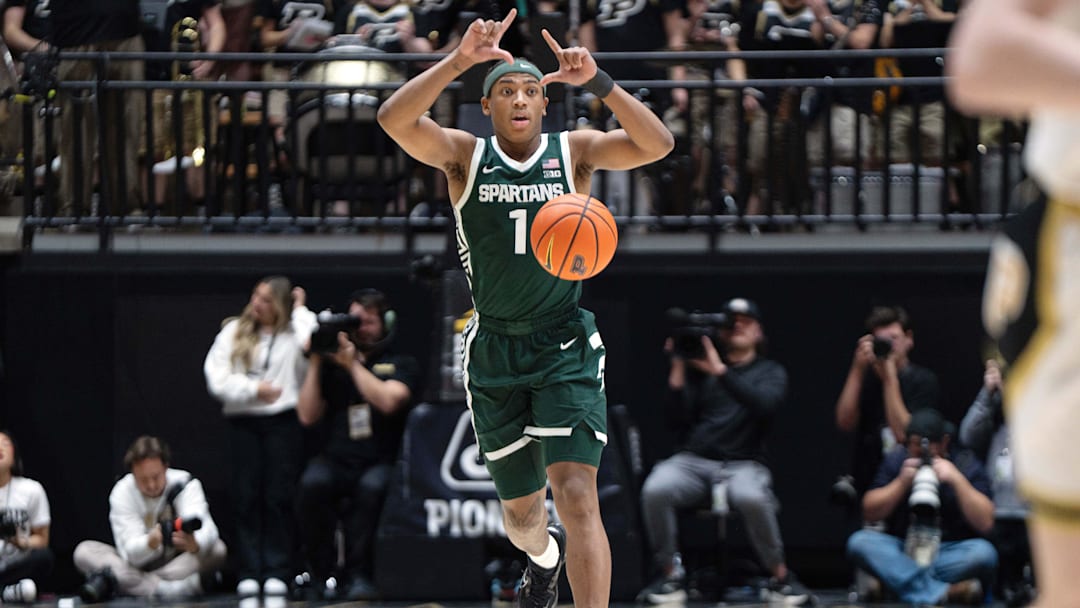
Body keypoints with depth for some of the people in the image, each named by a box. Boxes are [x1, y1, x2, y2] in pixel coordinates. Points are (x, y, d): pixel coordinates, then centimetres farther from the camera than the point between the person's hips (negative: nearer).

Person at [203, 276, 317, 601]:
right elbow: (216, 378, 3)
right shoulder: (233, 332, 10)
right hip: (243, 420, 2)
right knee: (246, 497, 0)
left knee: (278, 497, -2)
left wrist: (300, 311, -3)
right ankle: (248, 572, 2)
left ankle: (277, 572, 1)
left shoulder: (293, 333, 5)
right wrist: (253, 389, -9)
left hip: (283, 420, -2)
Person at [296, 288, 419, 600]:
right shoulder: (332, 364, 17)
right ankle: (320, 572, -18)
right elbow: (307, 416, 7)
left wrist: (353, 364, -7)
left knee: (372, 487, -38)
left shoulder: (400, 364, 12)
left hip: (380, 462, -1)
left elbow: (389, 401, -10)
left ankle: (359, 574, -26)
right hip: (336, 461, 2)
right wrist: (315, 364, 2)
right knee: (313, 482, -33)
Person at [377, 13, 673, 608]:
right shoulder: (465, 155, 0)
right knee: (521, 511, 17)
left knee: (577, 494, -18)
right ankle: (544, 557, 53)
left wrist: (597, 83, -28)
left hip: (566, 348, -2)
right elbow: (394, 119, -18)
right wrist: (460, 59, -29)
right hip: (494, 352, 2)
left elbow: (656, 144, -16)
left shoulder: (573, 151, 0)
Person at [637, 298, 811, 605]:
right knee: (655, 490, -31)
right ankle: (670, 576, -13)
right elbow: (679, 418, 8)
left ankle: (780, 577, -16)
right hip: (694, 461, 2)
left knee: (751, 497, -39)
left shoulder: (770, 372, 13)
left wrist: (720, 372, -16)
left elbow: (764, 404, -10)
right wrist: (678, 367, 0)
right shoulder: (700, 367, 18)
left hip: (744, 463, -2)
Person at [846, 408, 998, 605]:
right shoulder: (896, 461, 7)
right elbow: (871, 513, 3)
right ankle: (942, 593, -41)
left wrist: (957, 480, -18)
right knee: (860, 542, -27)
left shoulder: (966, 465, 1)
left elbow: (985, 523, -9)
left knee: (984, 552, -33)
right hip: (901, 551, 2)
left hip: (951, 554, -2)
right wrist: (902, 483, -11)